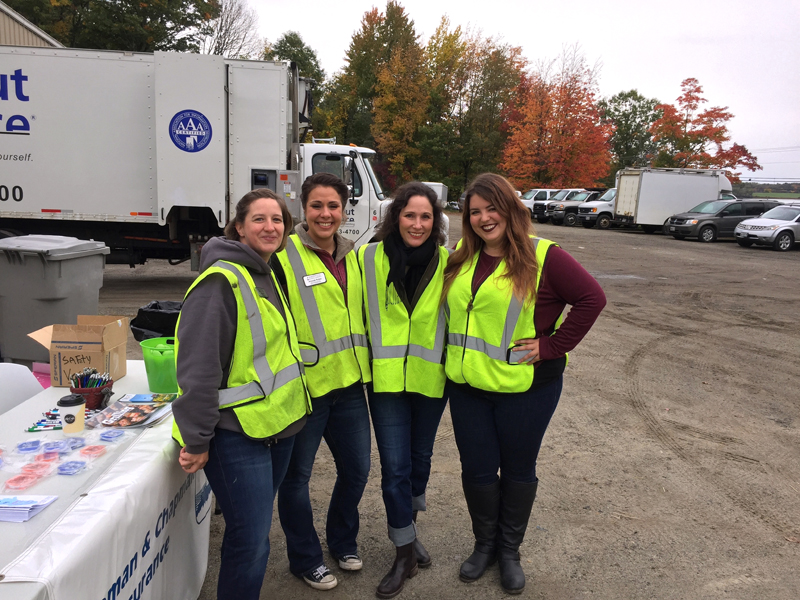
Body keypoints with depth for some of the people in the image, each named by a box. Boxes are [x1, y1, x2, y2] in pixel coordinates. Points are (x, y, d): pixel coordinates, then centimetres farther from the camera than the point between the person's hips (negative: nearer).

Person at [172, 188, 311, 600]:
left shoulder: (267, 276, 12)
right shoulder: (221, 280, -16)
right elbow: (199, 367, -19)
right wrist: (197, 440, -18)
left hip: (277, 425, 9)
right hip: (238, 434, -8)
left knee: (254, 531, 19)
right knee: (250, 540, -1)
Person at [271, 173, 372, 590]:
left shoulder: (353, 257, 10)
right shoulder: (285, 258, -10)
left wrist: (365, 367, 19)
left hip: (348, 384, 6)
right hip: (303, 386, -6)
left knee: (356, 469, 16)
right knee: (296, 476, 10)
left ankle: (343, 543, 41)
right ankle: (305, 559, 32)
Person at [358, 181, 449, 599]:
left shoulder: (445, 262, -3)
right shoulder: (370, 257, -6)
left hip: (430, 377, 2)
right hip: (386, 377, -1)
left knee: (420, 458, 18)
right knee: (394, 466, 1)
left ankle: (408, 525, 45)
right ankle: (405, 552, 20)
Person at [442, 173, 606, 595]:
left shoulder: (542, 256, -10)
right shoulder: (461, 260, 6)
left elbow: (591, 298, -14)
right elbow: (450, 309, 20)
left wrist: (551, 346, -16)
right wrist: (459, 353, 7)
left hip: (523, 388, -4)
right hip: (467, 386, 4)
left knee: (518, 469, 13)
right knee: (477, 469, 12)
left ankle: (510, 550, 35)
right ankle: (485, 544, 36)